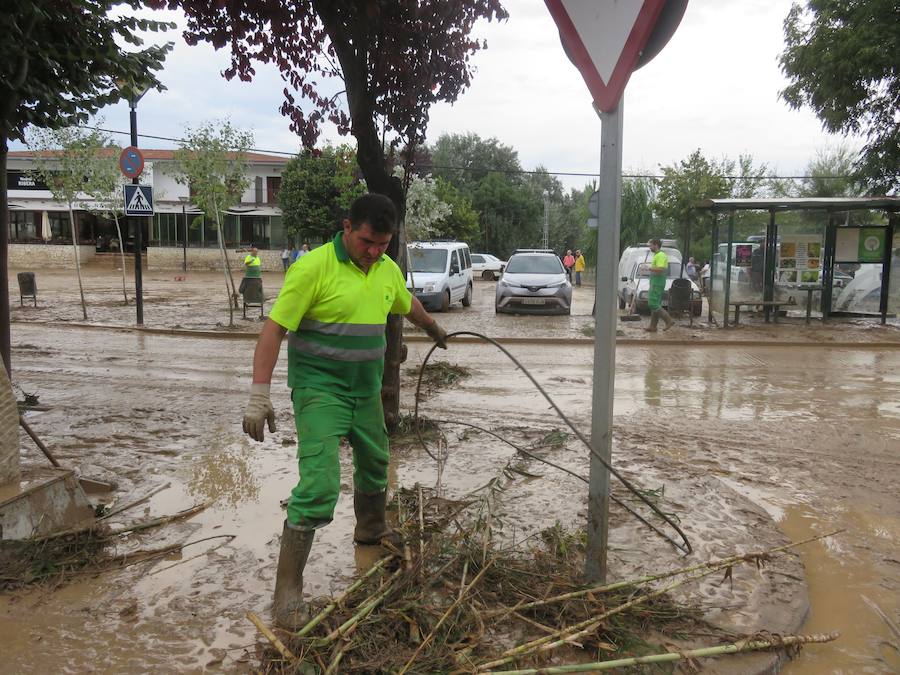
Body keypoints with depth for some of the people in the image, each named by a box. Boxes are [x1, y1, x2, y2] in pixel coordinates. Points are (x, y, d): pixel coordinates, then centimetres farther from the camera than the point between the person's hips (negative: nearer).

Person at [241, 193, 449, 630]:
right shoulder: (314, 267, -18)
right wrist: (259, 394, -24)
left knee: (374, 465, 25)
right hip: (319, 391, -7)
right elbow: (274, 329, -18)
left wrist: (434, 330, 44)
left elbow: (408, 304, 26)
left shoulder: (388, 269, 4)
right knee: (318, 486, -16)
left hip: (366, 392, 8)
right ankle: (288, 590, -5)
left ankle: (371, 529, 53)